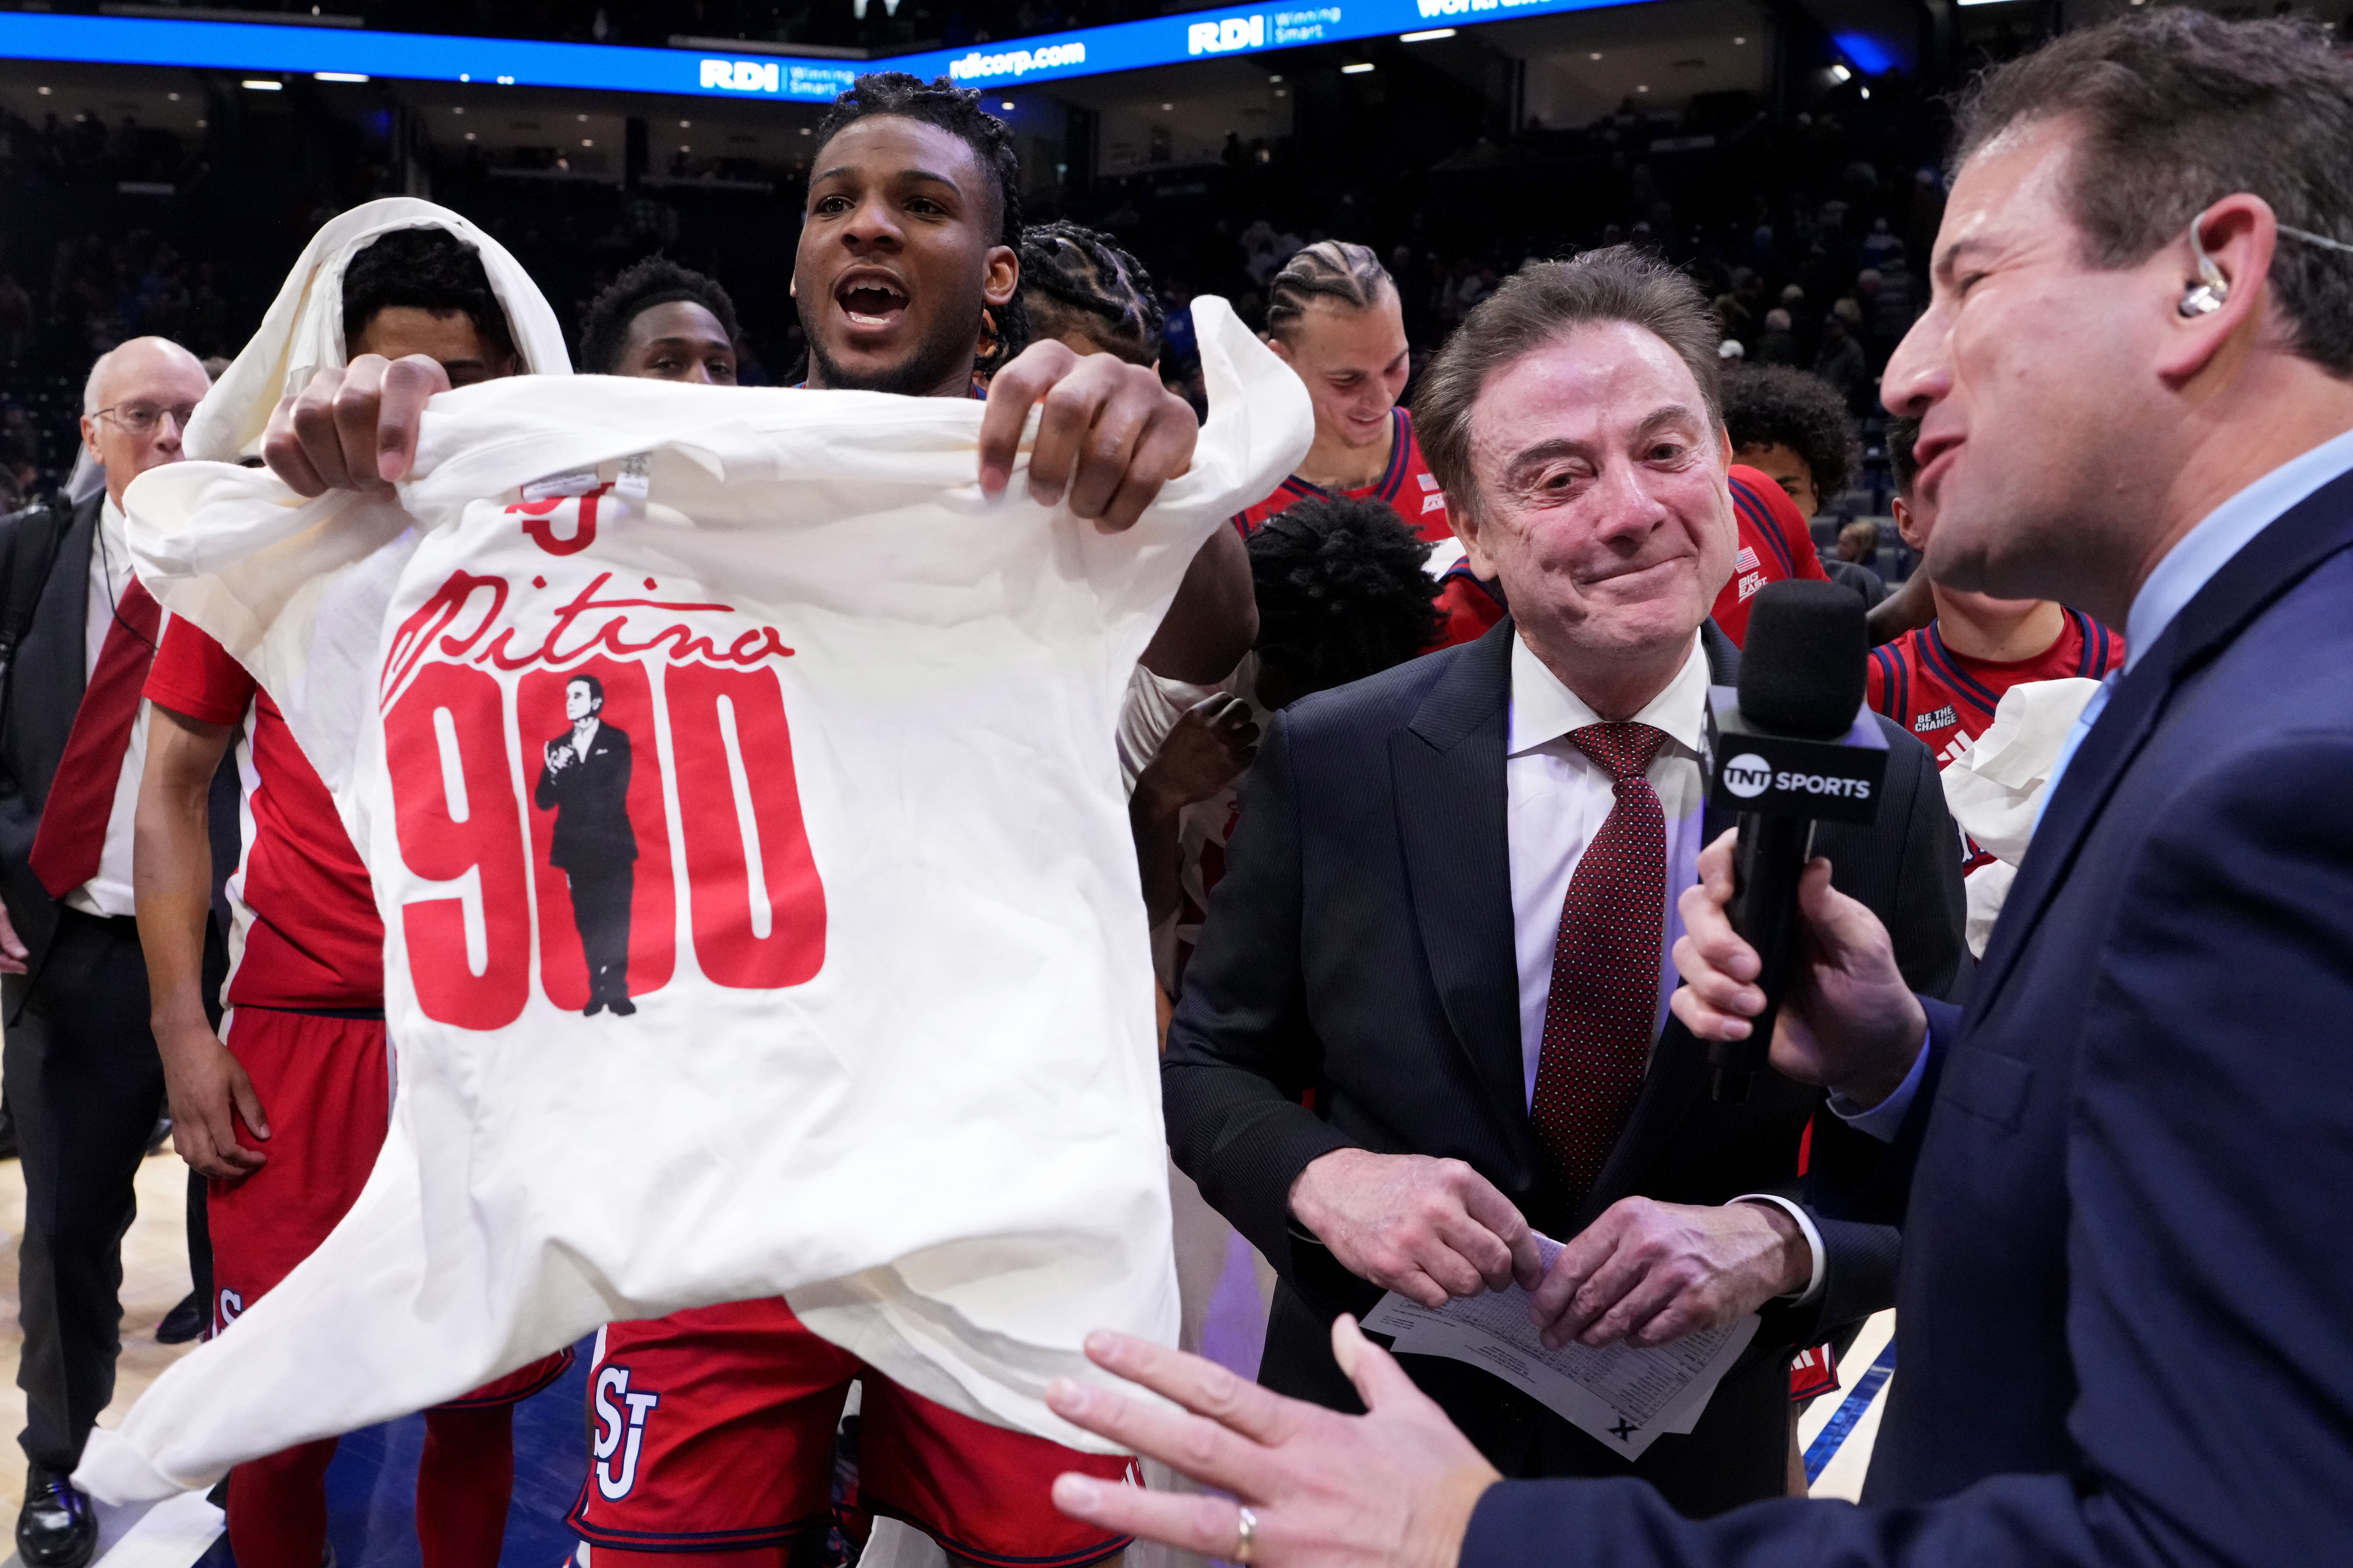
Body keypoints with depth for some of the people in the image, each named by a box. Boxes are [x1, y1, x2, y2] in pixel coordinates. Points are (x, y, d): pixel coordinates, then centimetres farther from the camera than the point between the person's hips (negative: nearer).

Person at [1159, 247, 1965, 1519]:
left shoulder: (1875, 791, -11)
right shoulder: (1330, 764, -12)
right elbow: (1210, 1064, -3)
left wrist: (1775, 1243, -24)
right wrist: (1325, 1178, -22)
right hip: (1366, 1448, 0)